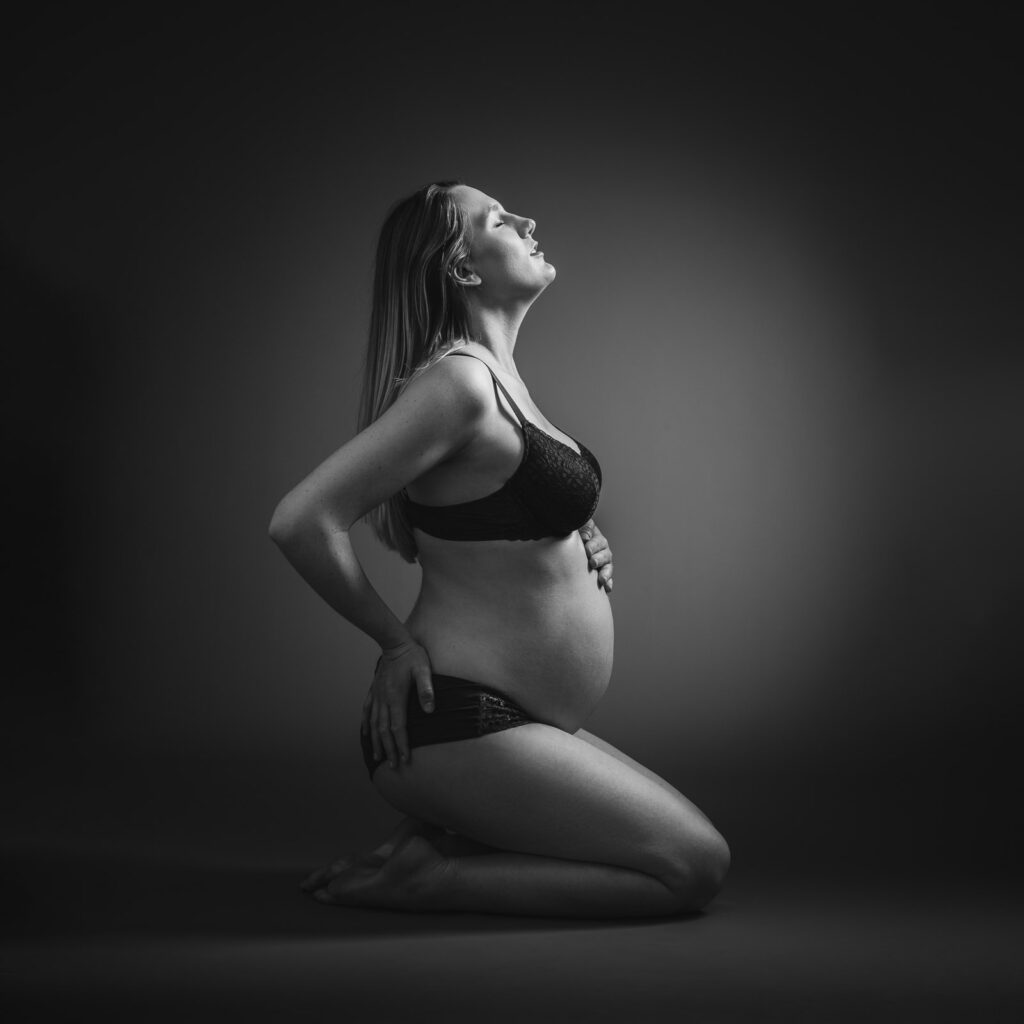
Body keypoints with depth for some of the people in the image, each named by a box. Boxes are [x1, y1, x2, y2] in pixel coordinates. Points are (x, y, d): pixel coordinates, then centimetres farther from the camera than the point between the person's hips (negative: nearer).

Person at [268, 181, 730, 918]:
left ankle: (441, 844, 11)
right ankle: (433, 878, -5)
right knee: (696, 866, -6)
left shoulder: (498, 378, 11)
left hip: (504, 718, 9)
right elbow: (302, 520, -24)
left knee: (691, 845, 19)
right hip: (456, 726, -9)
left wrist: (580, 546, 7)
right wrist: (397, 640, -11)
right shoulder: (458, 380, -18)